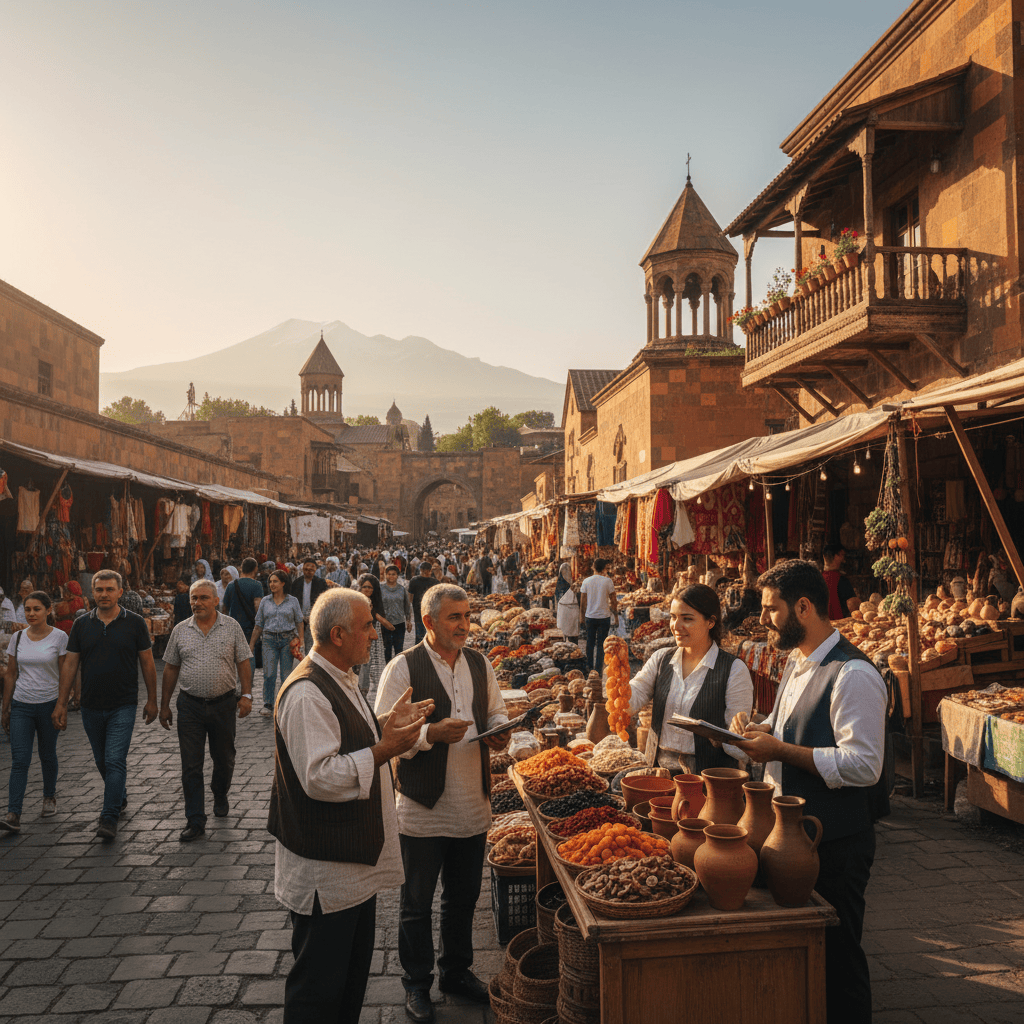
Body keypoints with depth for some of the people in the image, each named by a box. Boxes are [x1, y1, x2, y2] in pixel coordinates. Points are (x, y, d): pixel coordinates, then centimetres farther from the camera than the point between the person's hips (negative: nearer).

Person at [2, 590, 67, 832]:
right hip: (21, 705, 2)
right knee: (19, 760, -6)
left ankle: (49, 797, 36)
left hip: (49, 705, -2)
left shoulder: (59, 637, -6)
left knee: (47, 756, 12)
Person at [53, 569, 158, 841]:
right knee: (102, 761, 16)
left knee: (115, 760, -10)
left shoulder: (135, 623, -4)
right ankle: (120, 798, 38)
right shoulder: (82, 624, 2)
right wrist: (61, 703, 1)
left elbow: (147, 663, 1)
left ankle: (109, 817, -5)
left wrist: (152, 700, 1)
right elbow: (70, 665, 5)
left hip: (123, 706, -4)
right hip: (91, 706, 4)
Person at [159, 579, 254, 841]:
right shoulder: (180, 630, 3)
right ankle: (195, 820, 6)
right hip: (190, 705, 1)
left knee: (224, 758, 14)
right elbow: (170, 669, 9)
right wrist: (164, 705, 9)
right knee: (191, 764, 0)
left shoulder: (232, 627, -1)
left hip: (223, 703, 0)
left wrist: (246, 695, -9)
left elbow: (243, 663, 1)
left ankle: (220, 797, 41)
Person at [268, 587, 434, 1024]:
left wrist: (389, 724, 10)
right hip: (325, 869, -10)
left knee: (353, 969, 23)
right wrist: (384, 749, -27)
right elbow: (320, 777, -30)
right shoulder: (307, 694, -25)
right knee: (319, 986, 5)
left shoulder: (340, 680, 10)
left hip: (356, 857, 10)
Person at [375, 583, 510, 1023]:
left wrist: (499, 731, -5)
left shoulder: (478, 662, 5)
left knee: (463, 897, 20)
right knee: (417, 903, 11)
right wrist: (432, 733, -27)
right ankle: (417, 984, 31)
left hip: (473, 803, 5)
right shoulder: (403, 668, -13)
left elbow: (495, 711, 16)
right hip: (423, 806, -5)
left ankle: (457, 971, 41)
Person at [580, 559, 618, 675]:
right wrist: (615, 614, 9)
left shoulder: (586, 581, 0)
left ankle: (589, 667, 18)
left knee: (590, 643, 13)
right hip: (604, 616, -2)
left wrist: (583, 616, 15)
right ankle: (598, 669, 3)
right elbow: (613, 601, -3)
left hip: (590, 616, 2)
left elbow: (582, 602, 3)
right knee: (601, 644, 3)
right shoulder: (608, 581, -7)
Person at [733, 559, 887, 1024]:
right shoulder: (797, 662, 10)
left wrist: (780, 750, -24)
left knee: (835, 955, 7)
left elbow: (863, 766, -26)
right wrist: (762, 731, 1)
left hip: (836, 842, -9)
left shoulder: (854, 675, -21)